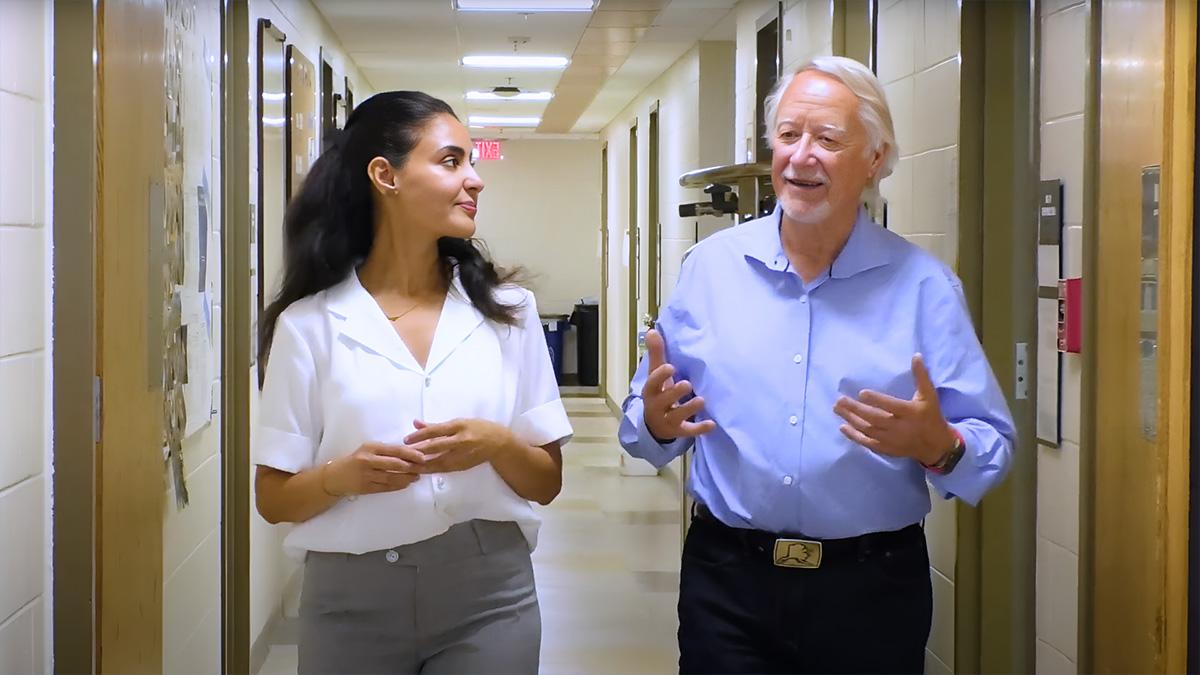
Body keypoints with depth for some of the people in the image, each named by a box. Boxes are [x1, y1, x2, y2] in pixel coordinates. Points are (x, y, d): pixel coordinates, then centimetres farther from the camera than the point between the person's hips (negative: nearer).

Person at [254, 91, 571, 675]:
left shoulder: (506, 310, 4)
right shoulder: (310, 322, -2)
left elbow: (546, 483, 6)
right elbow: (274, 498, 1)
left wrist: (498, 445, -14)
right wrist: (342, 476, -18)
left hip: (486, 592, 1)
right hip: (351, 599, -1)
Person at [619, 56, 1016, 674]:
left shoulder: (924, 286, -3)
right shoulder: (709, 266, 2)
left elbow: (993, 446, -4)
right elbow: (646, 416, 7)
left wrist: (940, 447, -25)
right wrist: (657, 422, -15)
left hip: (872, 587, -1)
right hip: (726, 578, 1)